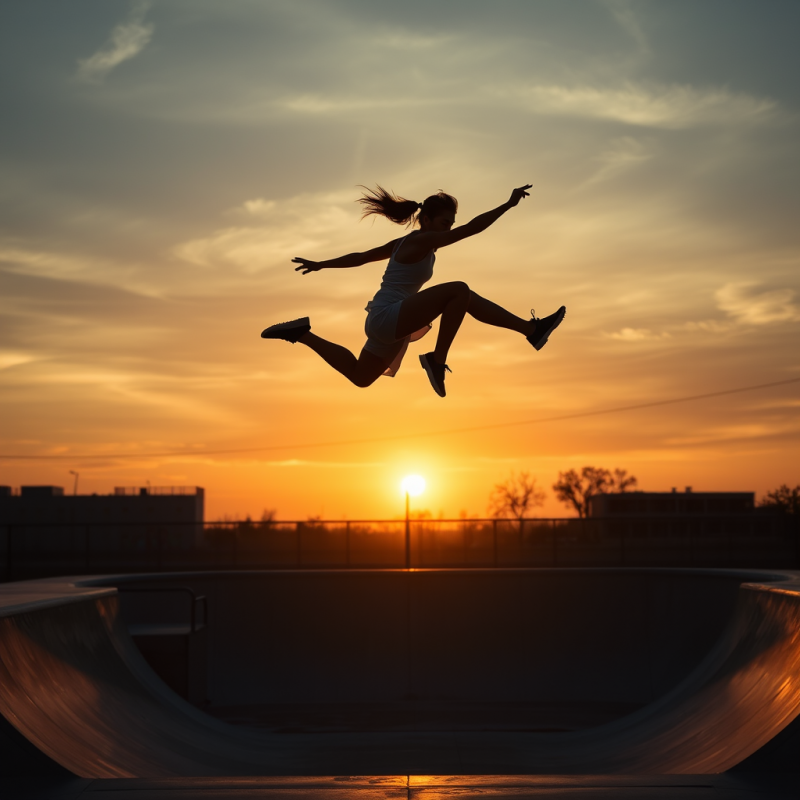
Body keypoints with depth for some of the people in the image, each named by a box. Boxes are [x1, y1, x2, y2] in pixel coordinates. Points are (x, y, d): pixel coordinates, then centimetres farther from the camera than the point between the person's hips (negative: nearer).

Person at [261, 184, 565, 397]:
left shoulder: (406, 243, 16)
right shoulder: (422, 240, -12)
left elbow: (360, 257, 23)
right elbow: (471, 228, -21)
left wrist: (320, 265, 31)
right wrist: (509, 204, -19)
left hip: (390, 325, 11)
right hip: (387, 317, -11)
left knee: (359, 376, 29)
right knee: (459, 290, -24)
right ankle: (437, 361, -16)